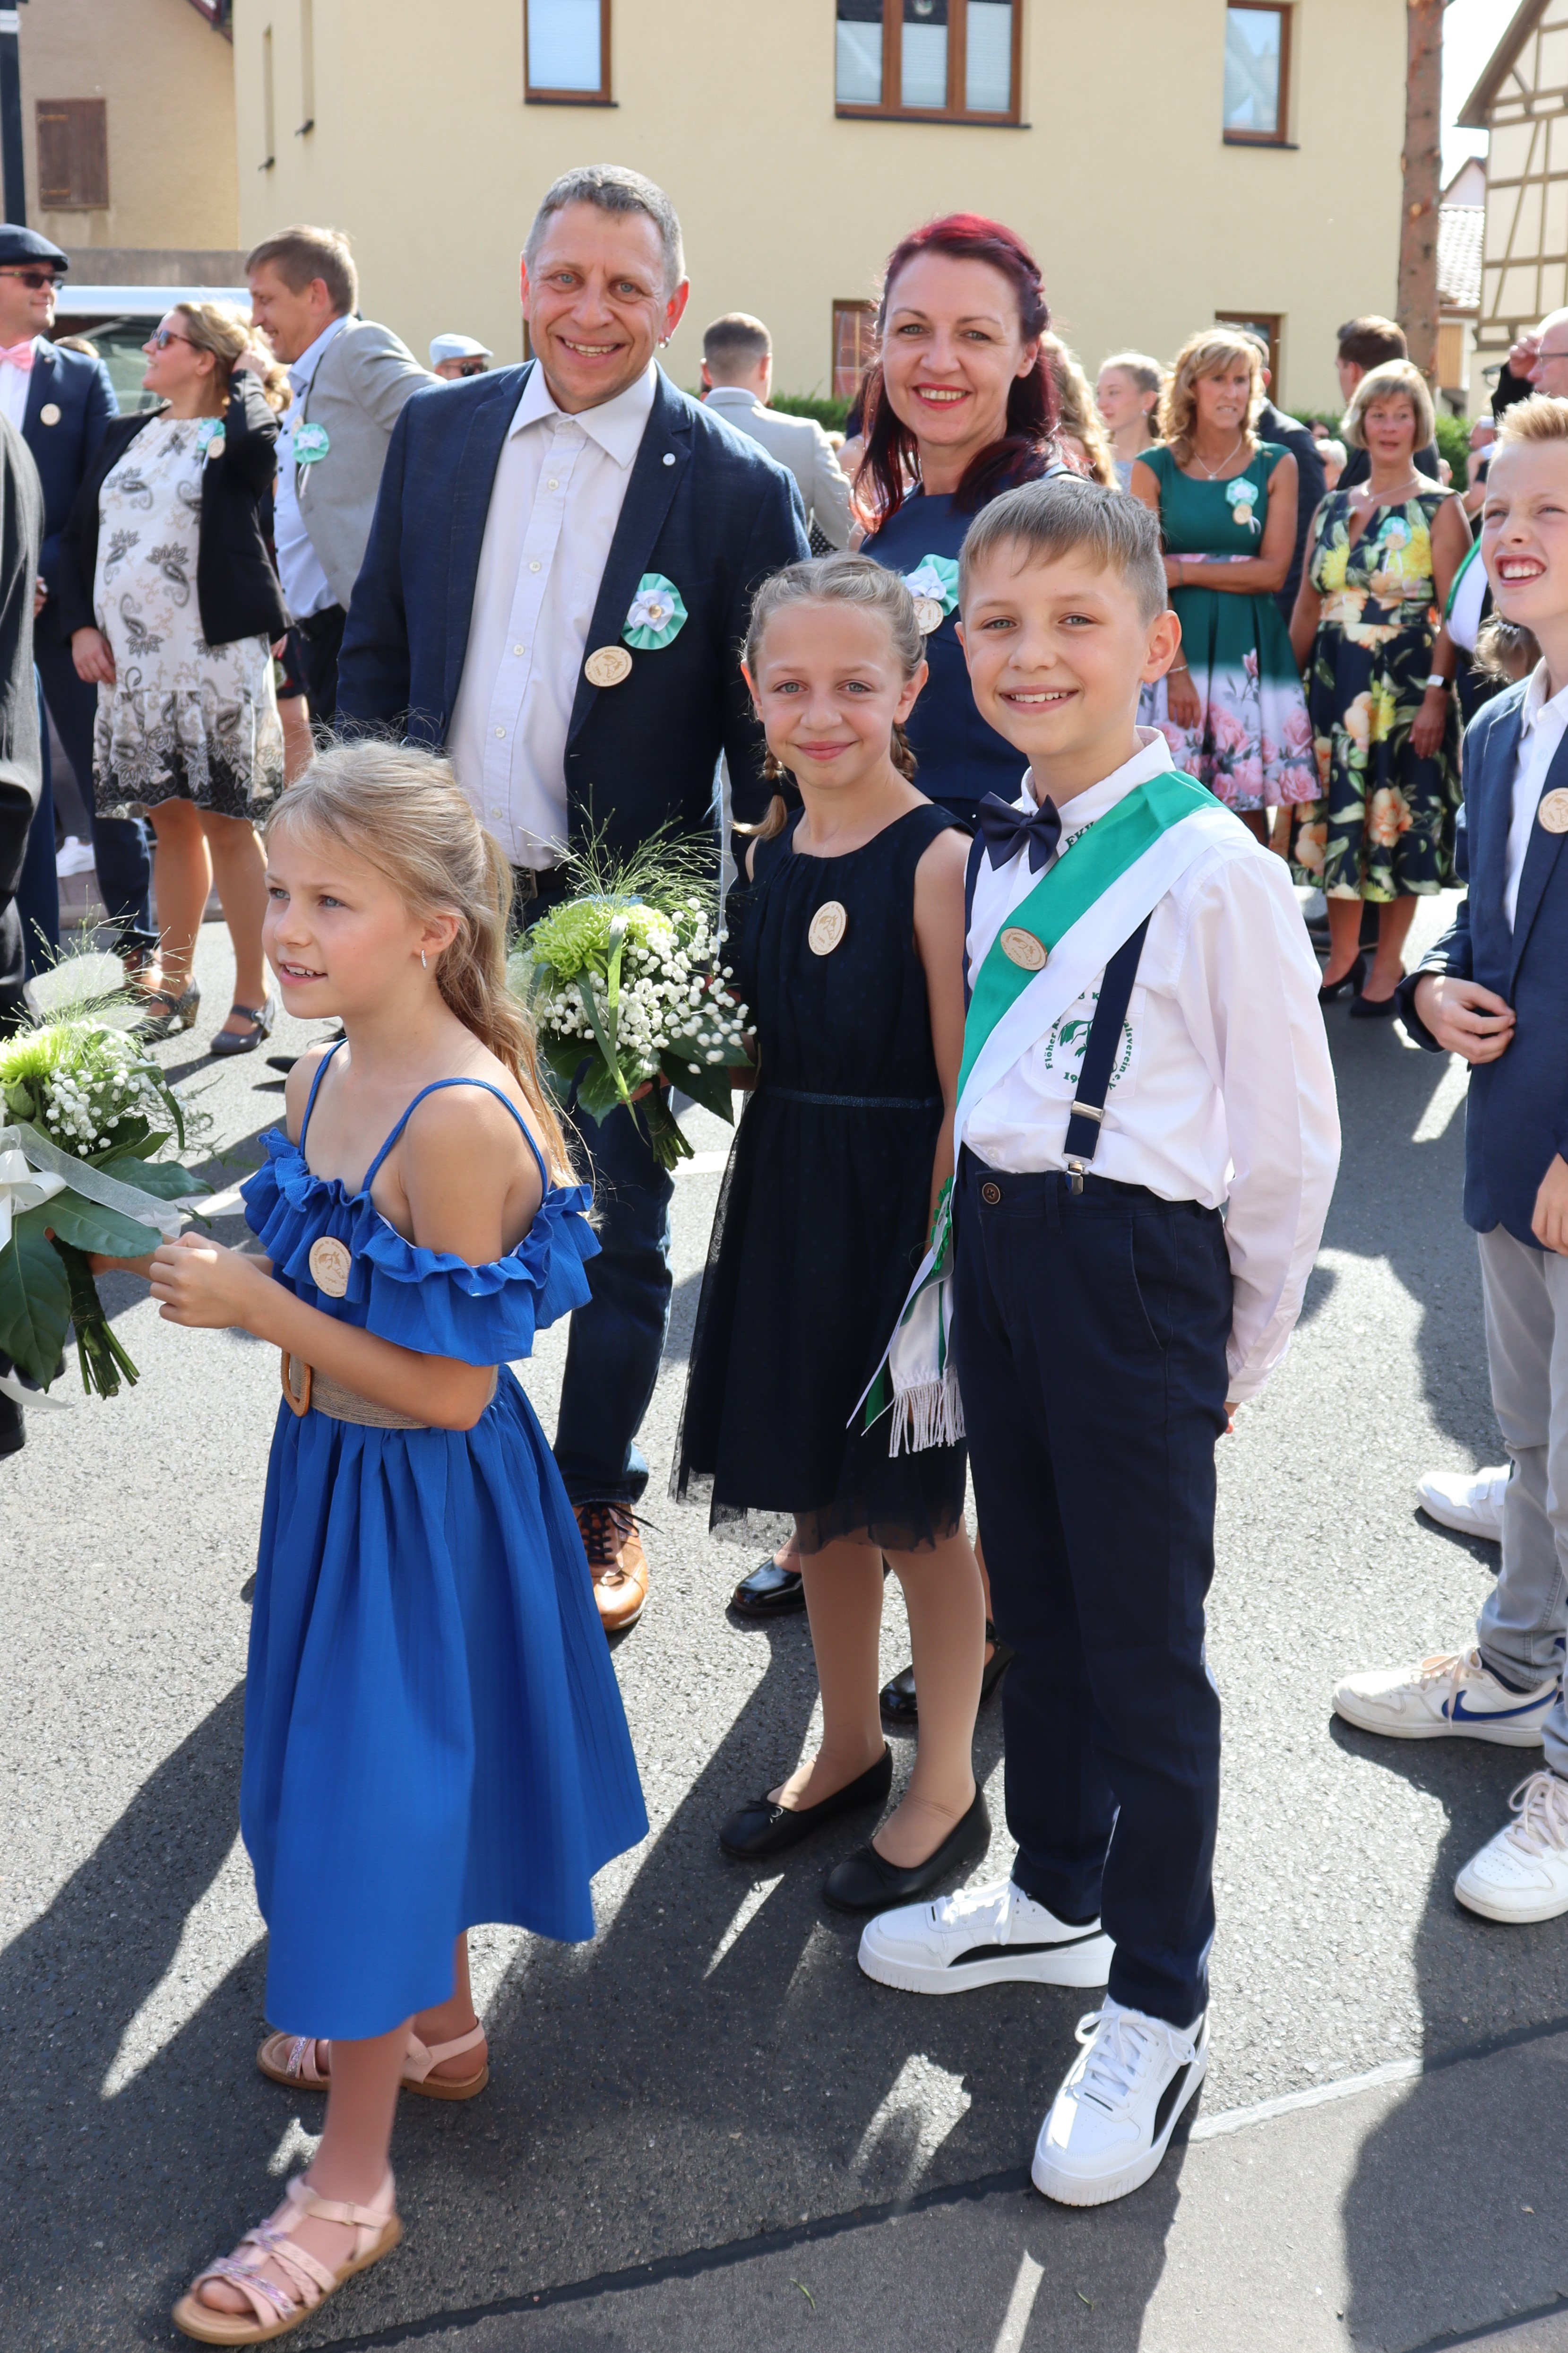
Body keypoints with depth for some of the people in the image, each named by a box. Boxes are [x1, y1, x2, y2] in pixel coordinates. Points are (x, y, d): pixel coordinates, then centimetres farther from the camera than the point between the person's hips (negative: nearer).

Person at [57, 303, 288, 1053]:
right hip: (130, 660, 6)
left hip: (216, 660, -6)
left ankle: (253, 994, 7)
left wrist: (244, 373, -10)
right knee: (170, 821, 13)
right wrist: (81, 625, 4)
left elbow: (254, 430, -29)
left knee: (226, 823, -2)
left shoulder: (236, 438, -3)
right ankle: (174, 985, 22)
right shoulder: (125, 435, 14)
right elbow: (78, 536, 17)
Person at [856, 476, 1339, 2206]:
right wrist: (988, 1231, 13)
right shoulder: (993, 851, 6)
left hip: (1134, 1262, -7)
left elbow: (1287, 1140, -10)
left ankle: (1157, 2010, 22)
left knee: (1143, 1650, 4)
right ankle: (1056, 1893, 43)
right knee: (1032, 1601, 21)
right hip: (993, 1238, 7)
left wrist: (1234, 1355, -3)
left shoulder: (1212, 868, -15)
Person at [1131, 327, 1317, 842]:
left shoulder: (1277, 466, 7)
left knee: (1248, 803, 1)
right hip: (1176, 641, -1)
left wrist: (1183, 572, -8)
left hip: (1252, 645, 1)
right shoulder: (1154, 468, 4)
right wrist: (1176, 669, -11)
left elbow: (1273, 571, -1)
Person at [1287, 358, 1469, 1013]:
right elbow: (1307, 604, 13)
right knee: (1337, 811, 7)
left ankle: (1388, 964, 11)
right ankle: (1342, 956, 20)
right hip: (1335, 685, 5)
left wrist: (1436, 695, -18)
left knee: (1398, 817, 0)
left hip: (1405, 686, -5)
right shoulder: (1334, 508, 11)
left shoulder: (1438, 509, -4)